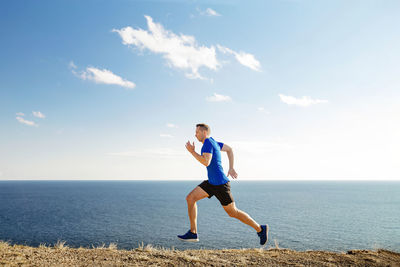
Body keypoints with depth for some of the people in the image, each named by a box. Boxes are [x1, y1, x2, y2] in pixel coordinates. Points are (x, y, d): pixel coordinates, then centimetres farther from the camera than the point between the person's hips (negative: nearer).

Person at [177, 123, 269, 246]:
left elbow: (206, 162, -29)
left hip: (220, 183, -10)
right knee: (190, 198, 0)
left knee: (233, 212, 0)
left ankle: (260, 229, 17)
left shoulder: (208, 142, -16)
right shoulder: (212, 141, 12)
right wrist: (231, 168, 21)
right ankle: (193, 233, 3)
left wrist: (192, 152, -19)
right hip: (212, 182, 10)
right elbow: (229, 149, 22)